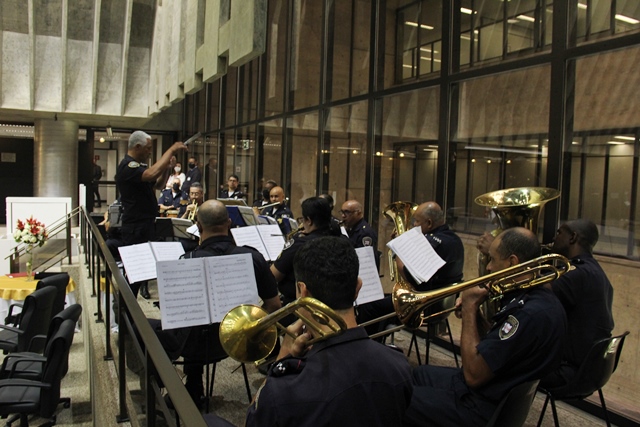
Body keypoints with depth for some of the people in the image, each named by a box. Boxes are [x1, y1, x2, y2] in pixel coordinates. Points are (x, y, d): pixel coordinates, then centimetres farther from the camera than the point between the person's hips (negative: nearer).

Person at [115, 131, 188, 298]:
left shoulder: (139, 165, 15)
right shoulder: (127, 166, -17)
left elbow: (158, 185, 18)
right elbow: (152, 174, -35)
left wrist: (167, 169, 0)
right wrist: (171, 150, -26)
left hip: (146, 225, 10)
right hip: (135, 228, -10)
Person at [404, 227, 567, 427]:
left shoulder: (531, 313, -31)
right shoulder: (535, 297, 2)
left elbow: (473, 374, -27)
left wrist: (470, 309, -19)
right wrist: (473, 314, -6)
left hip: (482, 408, -10)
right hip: (494, 387, 10)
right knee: (418, 374, 28)